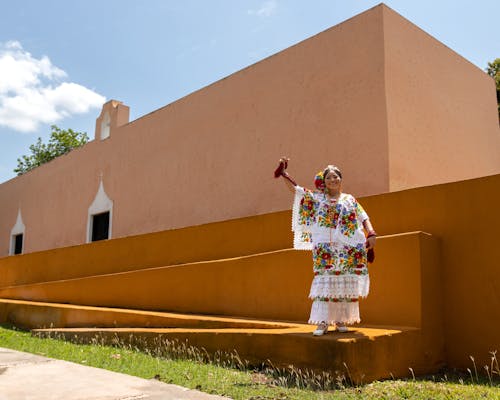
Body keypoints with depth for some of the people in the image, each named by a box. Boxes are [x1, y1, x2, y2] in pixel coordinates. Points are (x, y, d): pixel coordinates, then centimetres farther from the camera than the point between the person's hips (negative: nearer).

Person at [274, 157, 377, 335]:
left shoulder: (350, 199, 13)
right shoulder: (318, 197, 12)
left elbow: (364, 218, 9)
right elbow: (297, 189, 10)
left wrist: (372, 234, -5)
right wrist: (284, 174, 4)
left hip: (349, 249, 1)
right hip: (325, 247, -1)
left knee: (346, 285, 1)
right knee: (324, 281, -7)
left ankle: (341, 320, 11)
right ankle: (323, 322, -5)